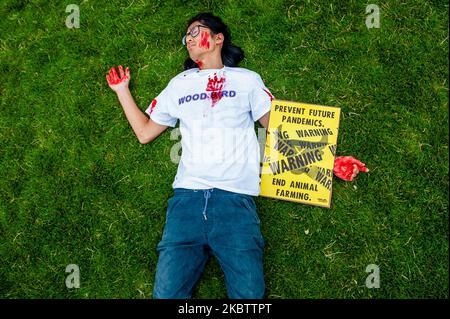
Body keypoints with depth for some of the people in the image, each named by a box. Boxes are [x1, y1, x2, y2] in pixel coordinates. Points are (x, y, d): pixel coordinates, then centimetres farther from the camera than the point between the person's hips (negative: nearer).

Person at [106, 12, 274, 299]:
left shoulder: (247, 80, 16)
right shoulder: (179, 84, 25)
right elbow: (145, 132, 26)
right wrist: (122, 90, 25)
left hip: (235, 199, -2)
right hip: (188, 196, 2)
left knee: (249, 293, -15)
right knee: (166, 292, -11)